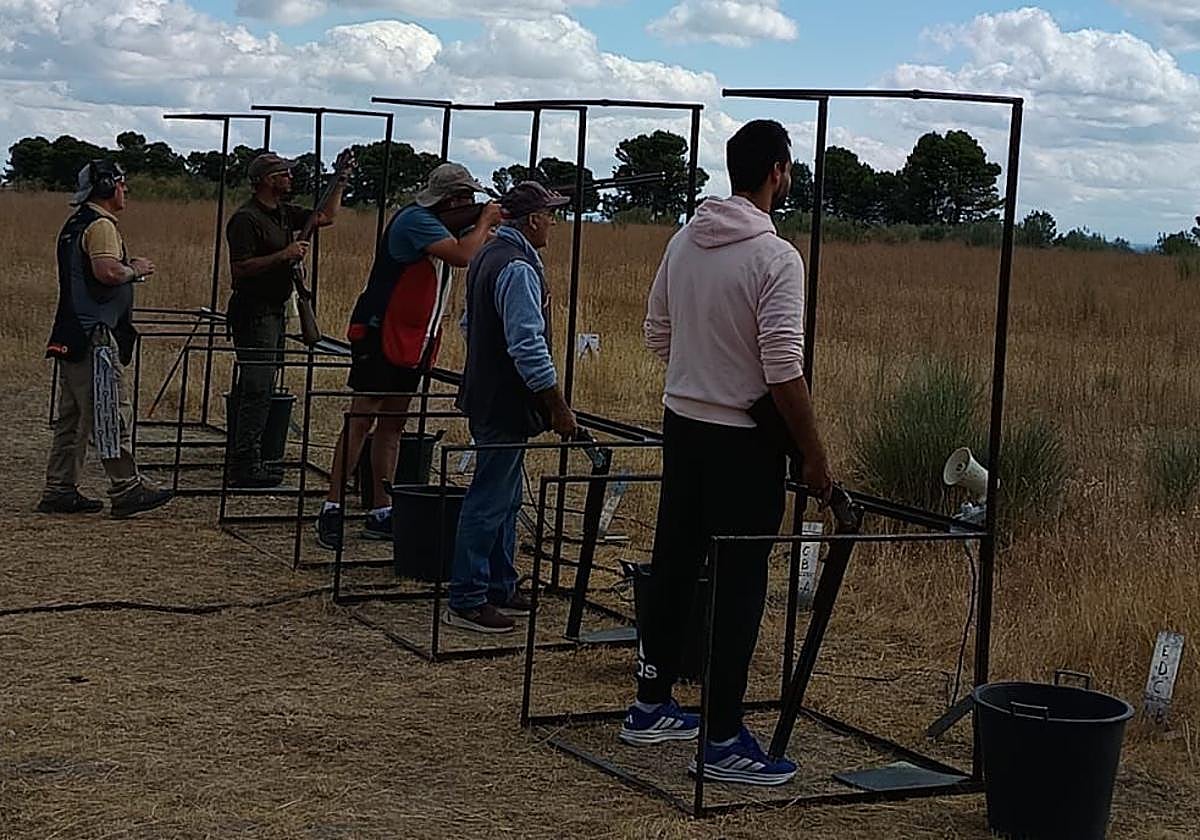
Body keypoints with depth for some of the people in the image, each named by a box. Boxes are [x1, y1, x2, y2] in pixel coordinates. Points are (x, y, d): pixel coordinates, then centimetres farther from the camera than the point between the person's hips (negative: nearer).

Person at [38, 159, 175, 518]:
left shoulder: (75, 224, 19)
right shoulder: (100, 225, -12)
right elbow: (107, 271, -27)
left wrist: (128, 266, 16)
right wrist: (135, 270, -9)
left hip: (72, 336, 10)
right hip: (95, 336, -10)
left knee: (73, 416, 12)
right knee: (114, 412, -6)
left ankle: (60, 491, 14)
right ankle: (126, 490, -3)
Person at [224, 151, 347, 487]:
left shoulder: (284, 213, 13)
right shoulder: (246, 219, -14)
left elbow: (326, 216, 25)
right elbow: (239, 269, -21)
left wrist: (340, 183, 16)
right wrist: (284, 255, -22)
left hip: (275, 309, 10)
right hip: (254, 312, -10)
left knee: (261, 389, 12)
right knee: (256, 390, -11)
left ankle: (248, 459, 19)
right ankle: (245, 466, -9)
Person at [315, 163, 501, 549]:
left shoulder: (438, 223, 14)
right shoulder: (416, 220, -16)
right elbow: (462, 256, -28)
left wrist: (485, 230, -1)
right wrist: (485, 221, -12)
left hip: (412, 342, 10)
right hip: (380, 335, -10)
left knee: (393, 425, 10)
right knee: (361, 421, -8)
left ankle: (381, 514, 14)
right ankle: (332, 510, -6)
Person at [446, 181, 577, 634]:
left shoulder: (486, 256, 13)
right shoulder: (519, 269, -20)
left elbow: (470, 325, 24)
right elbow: (529, 348, -25)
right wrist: (559, 409, -19)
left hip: (485, 396, 11)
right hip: (506, 405, -11)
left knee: (504, 498, 18)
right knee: (489, 502, -5)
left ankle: (500, 587, 26)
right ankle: (466, 601, 0)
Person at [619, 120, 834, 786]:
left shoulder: (685, 240, 5)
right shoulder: (775, 257, -18)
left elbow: (656, 331, 14)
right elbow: (783, 368, -21)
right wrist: (814, 455, -13)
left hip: (681, 422, 8)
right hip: (743, 438, -8)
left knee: (673, 564, 15)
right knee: (739, 583, -2)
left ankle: (651, 706, 25)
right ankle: (723, 740, 1)